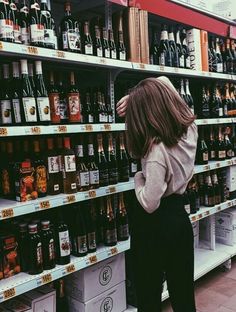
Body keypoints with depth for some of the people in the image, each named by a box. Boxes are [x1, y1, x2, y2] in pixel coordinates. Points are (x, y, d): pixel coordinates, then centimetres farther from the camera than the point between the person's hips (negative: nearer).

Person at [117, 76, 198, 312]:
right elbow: (164, 82, 8)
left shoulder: (157, 150, -28)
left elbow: (149, 203, -24)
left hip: (154, 225, -7)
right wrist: (134, 98, 0)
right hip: (179, 217, 7)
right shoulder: (189, 128, -6)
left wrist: (138, 177, -8)